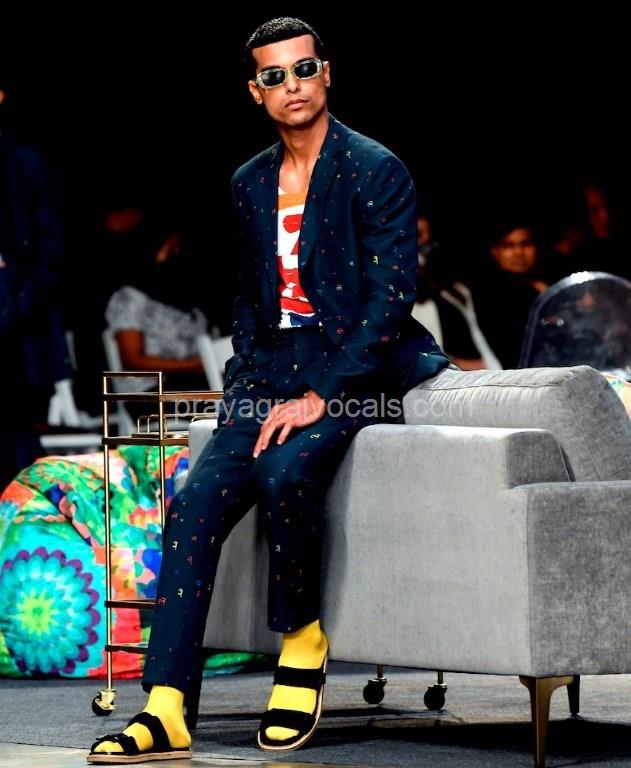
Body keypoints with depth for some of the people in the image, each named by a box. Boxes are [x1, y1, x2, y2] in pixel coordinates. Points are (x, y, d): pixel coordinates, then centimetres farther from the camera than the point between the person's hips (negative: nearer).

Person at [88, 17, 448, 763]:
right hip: (272, 372, 6)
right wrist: (249, 382, 8)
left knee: (285, 471, -34)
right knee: (197, 499, -17)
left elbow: (389, 302, -13)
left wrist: (319, 396, -18)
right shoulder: (250, 183, 14)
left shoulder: (376, 171, -7)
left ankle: (301, 639, -9)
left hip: (352, 371, -5)